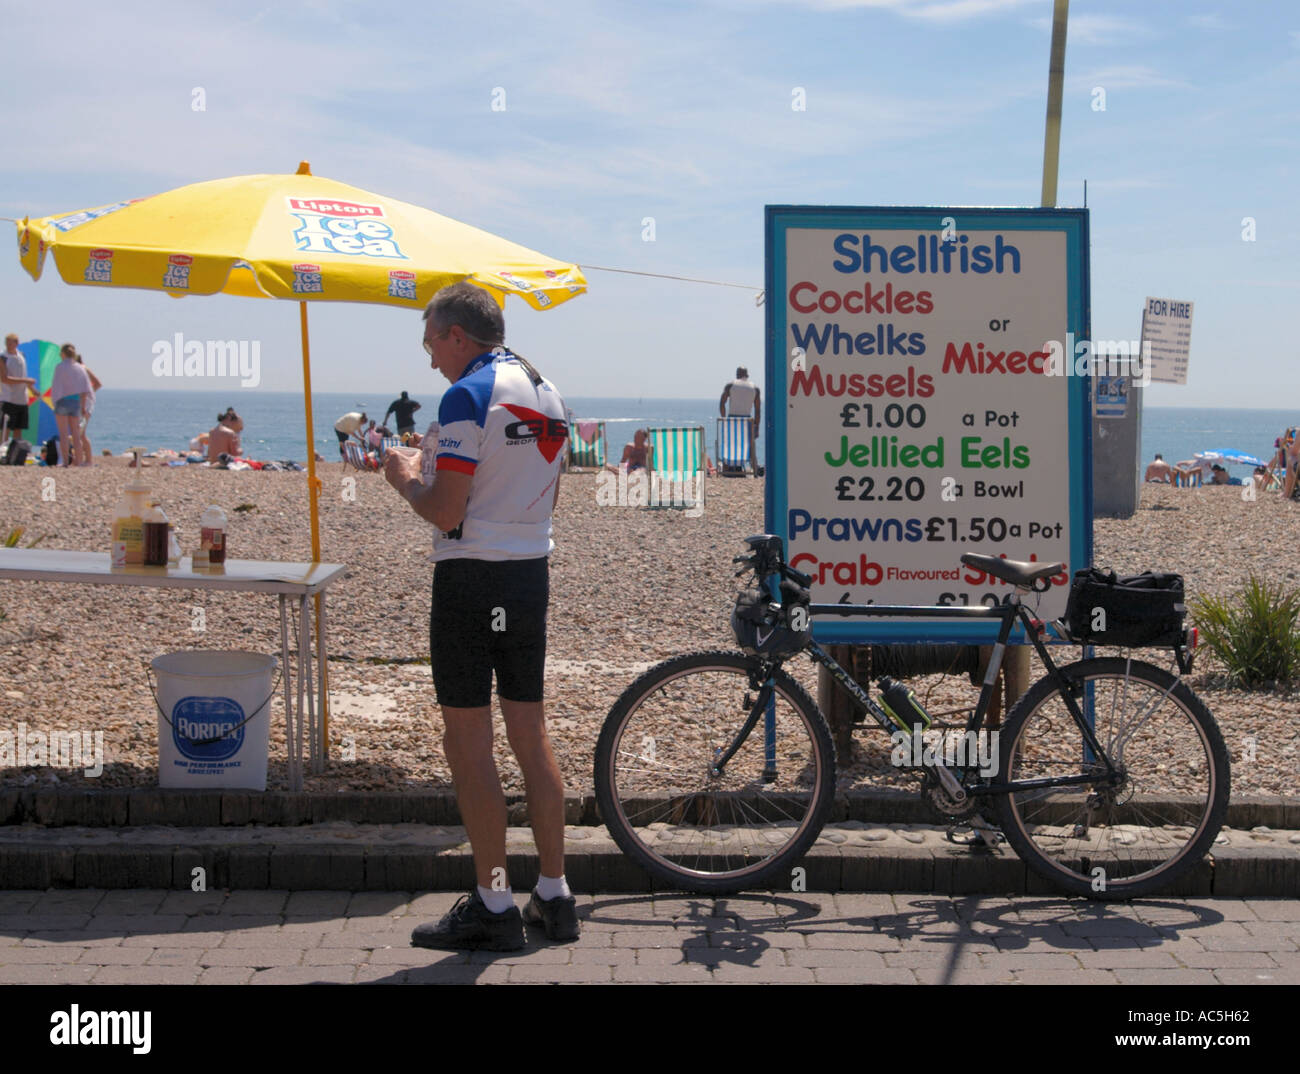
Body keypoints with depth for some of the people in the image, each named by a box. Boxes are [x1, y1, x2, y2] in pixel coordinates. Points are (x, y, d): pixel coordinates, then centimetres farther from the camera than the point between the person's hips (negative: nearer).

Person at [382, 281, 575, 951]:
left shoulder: (467, 397, -14)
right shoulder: (546, 393, 12)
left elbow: (445, 511, -19)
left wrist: (406, 479, 1)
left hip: (471, 580, -8)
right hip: (532, 575, 8)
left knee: (468, 743, -1)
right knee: (531, 737, 13)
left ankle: (493, 906, 2)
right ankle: (554, 896, 18)